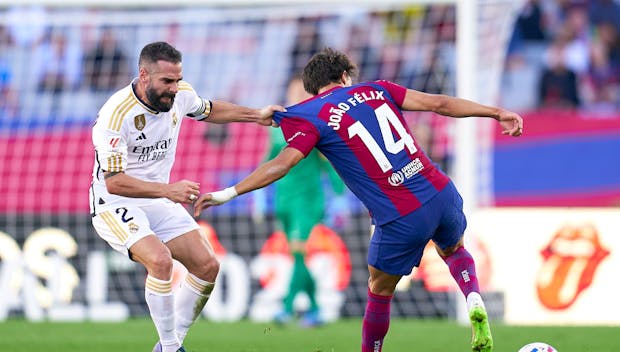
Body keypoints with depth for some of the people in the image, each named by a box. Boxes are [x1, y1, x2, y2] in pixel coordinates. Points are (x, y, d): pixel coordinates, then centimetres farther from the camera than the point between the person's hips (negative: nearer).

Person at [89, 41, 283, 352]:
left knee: (207, 266, -1)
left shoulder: (180, 95, -7)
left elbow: (208, 111, 19)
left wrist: (256, 115, 12)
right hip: (115, 203, -7)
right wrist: (168, 190, -38)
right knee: (160, 259, -31)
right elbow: (114, 181, -30)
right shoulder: (116, 113, -28)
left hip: (158, 200, 7)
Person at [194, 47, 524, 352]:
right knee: (454, 251, 33)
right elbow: (438, 103, 6)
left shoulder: (313, 117, 0)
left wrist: (228, 193, -12)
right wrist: (496, 112, 11)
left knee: (379, 290, 20)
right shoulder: (374, 89, 12)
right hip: (441, 194, 4)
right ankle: (473, 299, 6)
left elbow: (284, 162, -13)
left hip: (401, 220, -4)